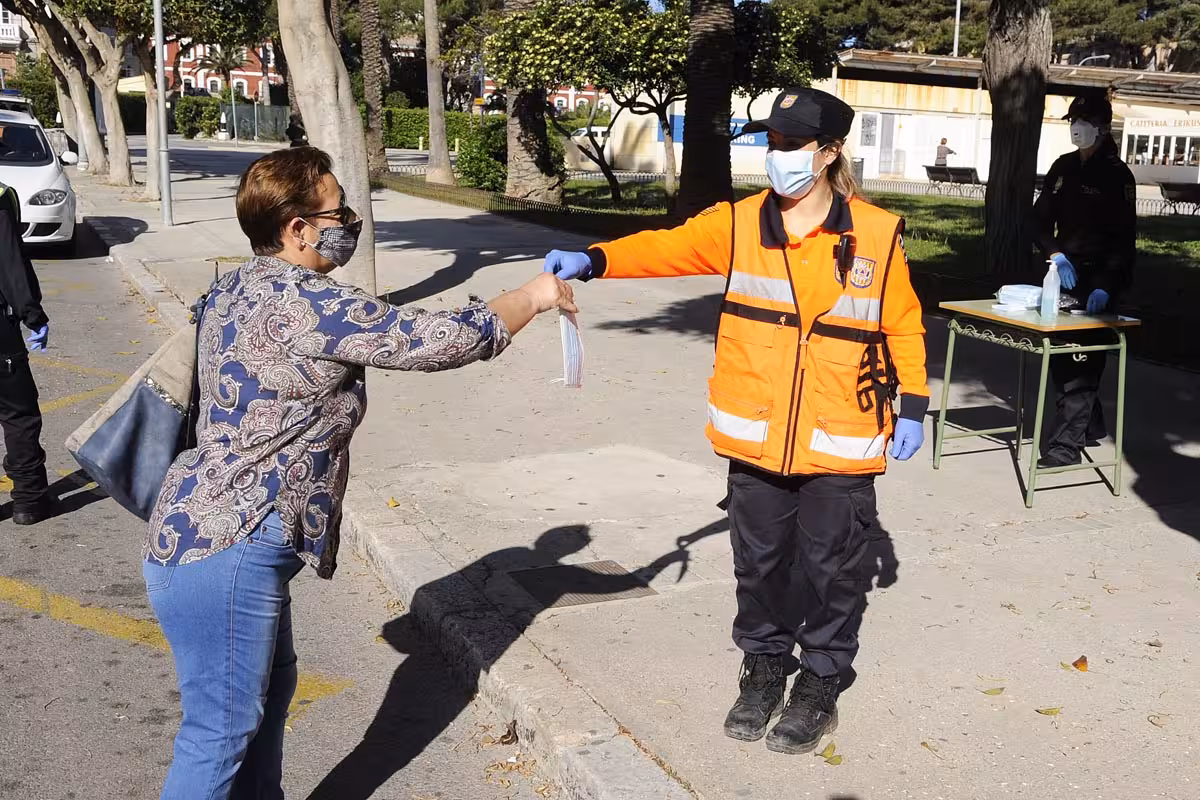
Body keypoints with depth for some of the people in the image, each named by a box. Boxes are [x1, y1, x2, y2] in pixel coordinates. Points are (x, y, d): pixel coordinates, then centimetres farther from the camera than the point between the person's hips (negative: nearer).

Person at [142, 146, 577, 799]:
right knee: (222, 727, 0)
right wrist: (533, 297, -7)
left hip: (205, 529, 11)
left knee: (268, 688, 22)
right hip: (224, 551, -11)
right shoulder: (302, 301, -21)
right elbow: (438, 339, -20)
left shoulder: (239, 287, 10)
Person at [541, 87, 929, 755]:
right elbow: (668, 247, -13)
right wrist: (592, 260, -29)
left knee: (830, 567, 9)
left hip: (840, 445, -2)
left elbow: (904, 325, 4)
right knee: (759, 561, 15)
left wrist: (913, 406, 2)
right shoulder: (739, 224, -1)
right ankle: (763, 668, 36)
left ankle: (821, 684, 29)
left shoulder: (876, 235, -5)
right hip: (756, 439, 2)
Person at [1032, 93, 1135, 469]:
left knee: (1080, 363, -9)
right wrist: (1055, 254, -8)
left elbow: (1124, 237, -11)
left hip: (1097, 280, -7)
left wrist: (1106, 285, -21)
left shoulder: (1116, 174, -7)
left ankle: (1065, 445, -8)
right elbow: (1041, 218, 10)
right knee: (1059, 356, 11)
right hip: (1064, 275, 7)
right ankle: (1090, 425, 29)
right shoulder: (1063, 166, 10)